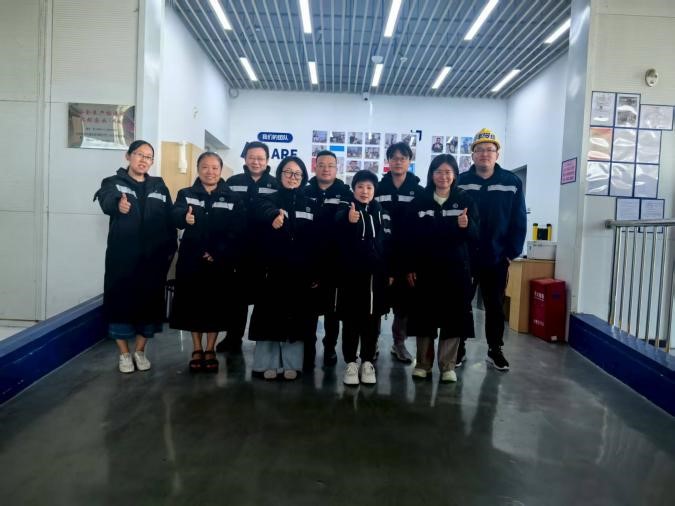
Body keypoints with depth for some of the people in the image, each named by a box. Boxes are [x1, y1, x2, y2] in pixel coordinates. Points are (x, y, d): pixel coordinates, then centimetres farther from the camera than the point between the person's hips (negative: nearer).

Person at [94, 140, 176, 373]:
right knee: (121, 301, 1)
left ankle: (140, 351, 24)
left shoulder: (159, 186, 12)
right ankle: (124, 353, 18)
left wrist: (171, 249, -1)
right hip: (122, 256, -2)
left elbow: (169, 219, 9)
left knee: (149, 302, 7)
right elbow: (106, 201, -21)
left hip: (153, 257, 3)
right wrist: (118, 204, -45)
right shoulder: (114, 183, 2)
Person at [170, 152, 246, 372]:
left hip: (221, 262, -1)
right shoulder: (186, 194, 3)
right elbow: (175, 216, -17)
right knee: (193, 304, 8)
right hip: (191, 261, 1)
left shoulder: (232, 198, 1)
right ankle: (197, 349, 25)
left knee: (216, 305, 7)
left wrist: (219, 253, -16)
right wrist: (185, 217, -40)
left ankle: (210, 350, 24)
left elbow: (237, 231, -6)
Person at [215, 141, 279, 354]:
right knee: (238, 294, 10)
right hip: (238, 248, 1)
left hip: (265, 251, -1)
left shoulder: (276, 185, 2)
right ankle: (233, 337, 23)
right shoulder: (232, 183, 4)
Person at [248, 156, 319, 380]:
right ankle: (266, 363, 14)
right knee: (270, 315, 2)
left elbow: (317, 242, 7)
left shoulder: (311, 205, 10)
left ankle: (291, 363, 19)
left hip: (301, 272, 2)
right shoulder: (268, 200, 4)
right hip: (273, 269, -2)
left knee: (296, 317, 7)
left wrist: (316, 272, 3)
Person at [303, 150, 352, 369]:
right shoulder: (305, 192, 4)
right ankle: (308, 350, 19)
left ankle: (330, 347, 27)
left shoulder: (346, 195, 1)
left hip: (335, 263, 0)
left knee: (332, 309, 12)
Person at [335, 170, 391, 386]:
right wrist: (349, 223, -32)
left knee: (372, 321, 9)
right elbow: (337, 244, -16)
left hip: (376, 275, 3)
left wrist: (390, 273, 6)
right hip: (351, 274, -2)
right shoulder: (344, 213, -2)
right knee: (351, 321, 5)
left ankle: (367, 362, 22)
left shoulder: (382, 213, 7)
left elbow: (389, 244, 9)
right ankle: (350, 363, 16)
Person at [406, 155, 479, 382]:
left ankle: (447, 366, 15)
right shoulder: (420, 201, 4)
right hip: (425, 268, 1)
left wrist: (466, 225, -23)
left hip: (456, 268, 0)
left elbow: (475, 235, -1)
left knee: (453, 317, 2)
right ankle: (423, 363, 18)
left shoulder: (465, 200, 3)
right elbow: (411, 237, 4)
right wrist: (410, 267, -1)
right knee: (424, 316, 5)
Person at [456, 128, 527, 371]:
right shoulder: (460, 182, -3)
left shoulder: (512, 183, -1)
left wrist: (512, 252, -5)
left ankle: (495, 350, 26)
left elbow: (519, 221, -1)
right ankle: (458, 348, 24)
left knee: (495, 306, 13)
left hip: (497, 258, 1)